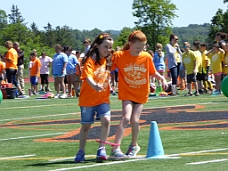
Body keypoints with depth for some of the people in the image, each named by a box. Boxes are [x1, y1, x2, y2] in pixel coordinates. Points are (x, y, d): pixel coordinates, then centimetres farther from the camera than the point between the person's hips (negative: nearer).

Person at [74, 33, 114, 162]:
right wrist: (95, 86, -46)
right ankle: (81, 151, 20)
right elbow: (88, 77, -29)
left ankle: (102, 148, -4)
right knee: (86, 125, 6)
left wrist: (106, 88, 6)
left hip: (103, 98, 4)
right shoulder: (90, 60, -14)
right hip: (88, 98, -4)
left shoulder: (108, 61, 6)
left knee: (106, 120, -17)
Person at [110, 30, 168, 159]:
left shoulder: (147, 57, -3)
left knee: (135, 120, -5)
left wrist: (162, 78, -5)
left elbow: (152, 72, 10)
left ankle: (134, 145, 22)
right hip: (127, 93, -2)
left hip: (141, 94, 2)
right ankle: (116, 149, -20)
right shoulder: (119, 56, -10)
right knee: (126, 117, -20)